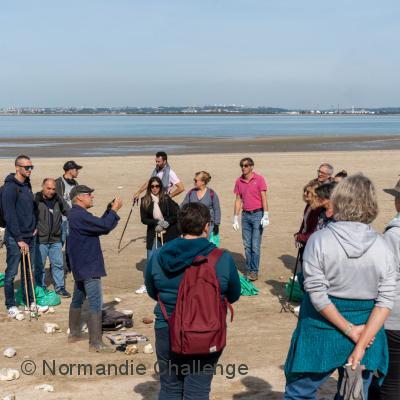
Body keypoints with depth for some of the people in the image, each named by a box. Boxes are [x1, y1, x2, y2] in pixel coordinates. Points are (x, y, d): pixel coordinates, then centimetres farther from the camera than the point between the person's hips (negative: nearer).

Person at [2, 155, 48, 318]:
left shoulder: (27, 185, 10)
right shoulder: (10, 187, -15)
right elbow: (9, 215, -19)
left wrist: (34, 226, 9)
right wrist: (19, 239, -19)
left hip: (30, 236, 8)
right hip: (15, 238, -8)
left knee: (28, 271, 15)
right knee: (11, 273, 3)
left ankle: (29, 302, 25)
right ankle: (11, 306, 13)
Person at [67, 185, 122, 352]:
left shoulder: (75, 214, 13)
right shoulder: (80, 215, -21)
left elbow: (99, 225, 15)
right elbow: (104, 226, -27)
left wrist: (111, 210, 6)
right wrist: (114, 209, -13)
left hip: (80, 266, 11)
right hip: (89, 266, -11)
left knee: (78, 299, 20)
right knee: (95, 304, -9)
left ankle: (74, 333, 33)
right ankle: (95, 343, -8)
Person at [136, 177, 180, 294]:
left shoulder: (166, 199, -7)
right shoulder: (145, 201, -3)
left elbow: (176, 215, -6)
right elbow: (143, 219, -5)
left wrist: (165, 223, -18)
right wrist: (157, 222, -17)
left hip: (169, 233, -1)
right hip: (153, 234, 1)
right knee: (150, 260, 4)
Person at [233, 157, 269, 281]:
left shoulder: (259, 179, -5)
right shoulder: (239, 181, 7)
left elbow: (264, 198, -6)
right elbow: (238, 200, 11)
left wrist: (265, 216, -13)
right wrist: (235, 218, 9)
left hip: (257, 214, -4)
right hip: (245, 215, 4)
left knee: (255, 246, -5)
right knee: (247, 245, 7)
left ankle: (254, 271, 2)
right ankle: (248, 269, 16)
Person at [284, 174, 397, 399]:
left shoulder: (320, 240, -14)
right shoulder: (382, 247, -7)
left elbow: (317, 294, -17)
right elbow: (385, 302, -10)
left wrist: (349, 329, -11)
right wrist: (361, 344, -12)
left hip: (322, 334, -2)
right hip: (366, 330, 3)